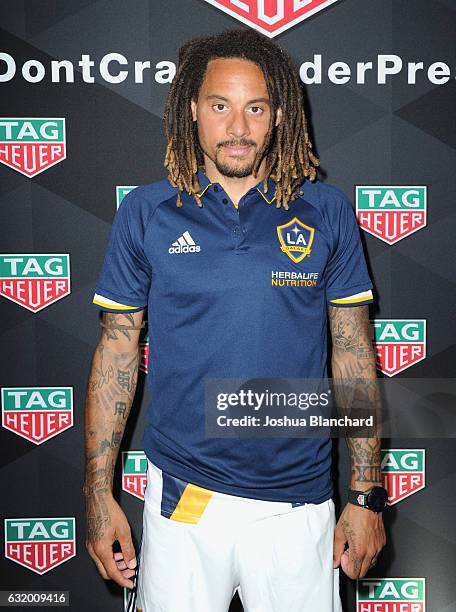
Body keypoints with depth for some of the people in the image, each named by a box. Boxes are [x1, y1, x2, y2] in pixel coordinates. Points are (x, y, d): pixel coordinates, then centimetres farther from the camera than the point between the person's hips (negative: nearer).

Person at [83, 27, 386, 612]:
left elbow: (353, 355, 1)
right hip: (181, 497, 0)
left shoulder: (326, 212, -2)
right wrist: (98, 493, 0)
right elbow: (116, 352, 1)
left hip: (299, 501, 1)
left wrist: (366, 496, 0)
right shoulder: (145, 211, -2)